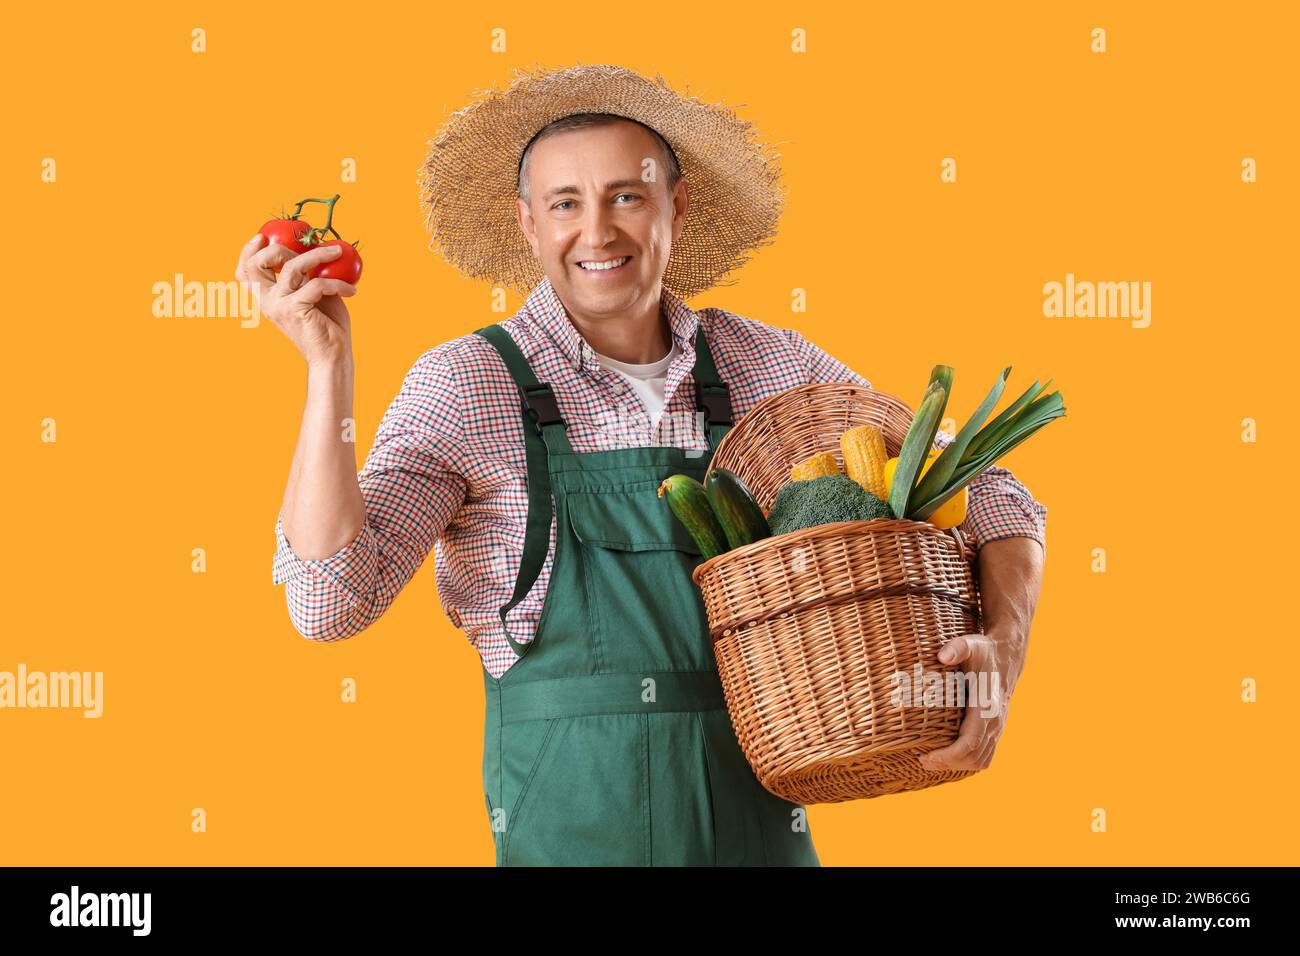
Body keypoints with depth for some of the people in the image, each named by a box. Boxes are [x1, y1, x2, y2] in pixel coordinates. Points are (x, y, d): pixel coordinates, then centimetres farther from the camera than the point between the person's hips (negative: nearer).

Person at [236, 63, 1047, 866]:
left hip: (759, 824, 3)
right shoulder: (464, 386, -4)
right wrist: (328, 366, -20)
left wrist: (1002, 650, -10)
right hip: (570, 827, -3)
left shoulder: (769, 368, 3)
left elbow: (990, 498, 8)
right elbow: (332, 600, -13)